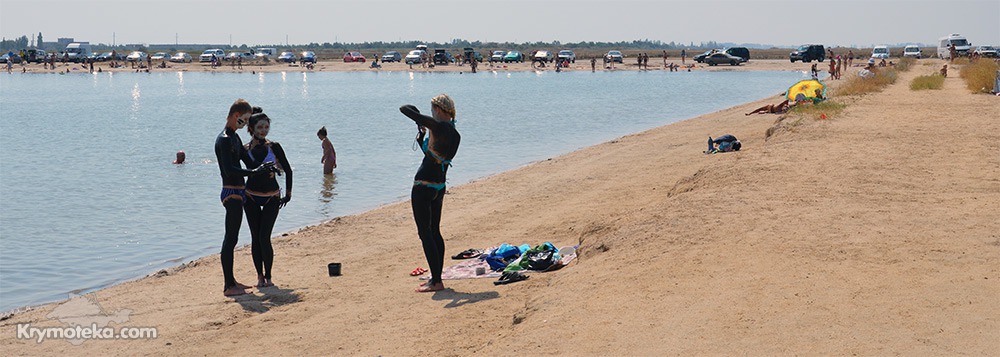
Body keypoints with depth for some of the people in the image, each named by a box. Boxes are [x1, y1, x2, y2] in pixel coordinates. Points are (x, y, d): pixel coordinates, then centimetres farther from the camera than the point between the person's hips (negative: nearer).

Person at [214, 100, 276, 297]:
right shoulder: (224, 140, -16)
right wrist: (256, 172, -31)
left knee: (231, 238, 14)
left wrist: (266, 166, 16)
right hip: (232, 193, -10)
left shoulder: (234, 137, 16)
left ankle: (231, 281, 21)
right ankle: (228, 286, -6)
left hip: (237, 193, 10)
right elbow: (229, 170, -26)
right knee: (231, 239, -8)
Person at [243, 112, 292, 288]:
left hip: (272, 198, -2)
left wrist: (288, 193, 3)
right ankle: (260, 276, 13)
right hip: (251, 197, 2)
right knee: (255, 238, 3)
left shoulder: (274, 147, -3)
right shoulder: (245, 150, -1)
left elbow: (288, 170, 3)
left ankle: (268, 276, 2)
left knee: (264, 237, -10)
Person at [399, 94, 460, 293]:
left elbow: (405, 110, -19)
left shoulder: (439, 127, -18)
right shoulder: (455, 135, 9)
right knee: (435, 232, 16)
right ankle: (436, 278, 22)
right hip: (439, 187, 9)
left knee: (425, 233, -4)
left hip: (423, 187, -9)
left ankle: (436, 282, -4)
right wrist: (422, 135, 15)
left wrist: (416, 115, 1)